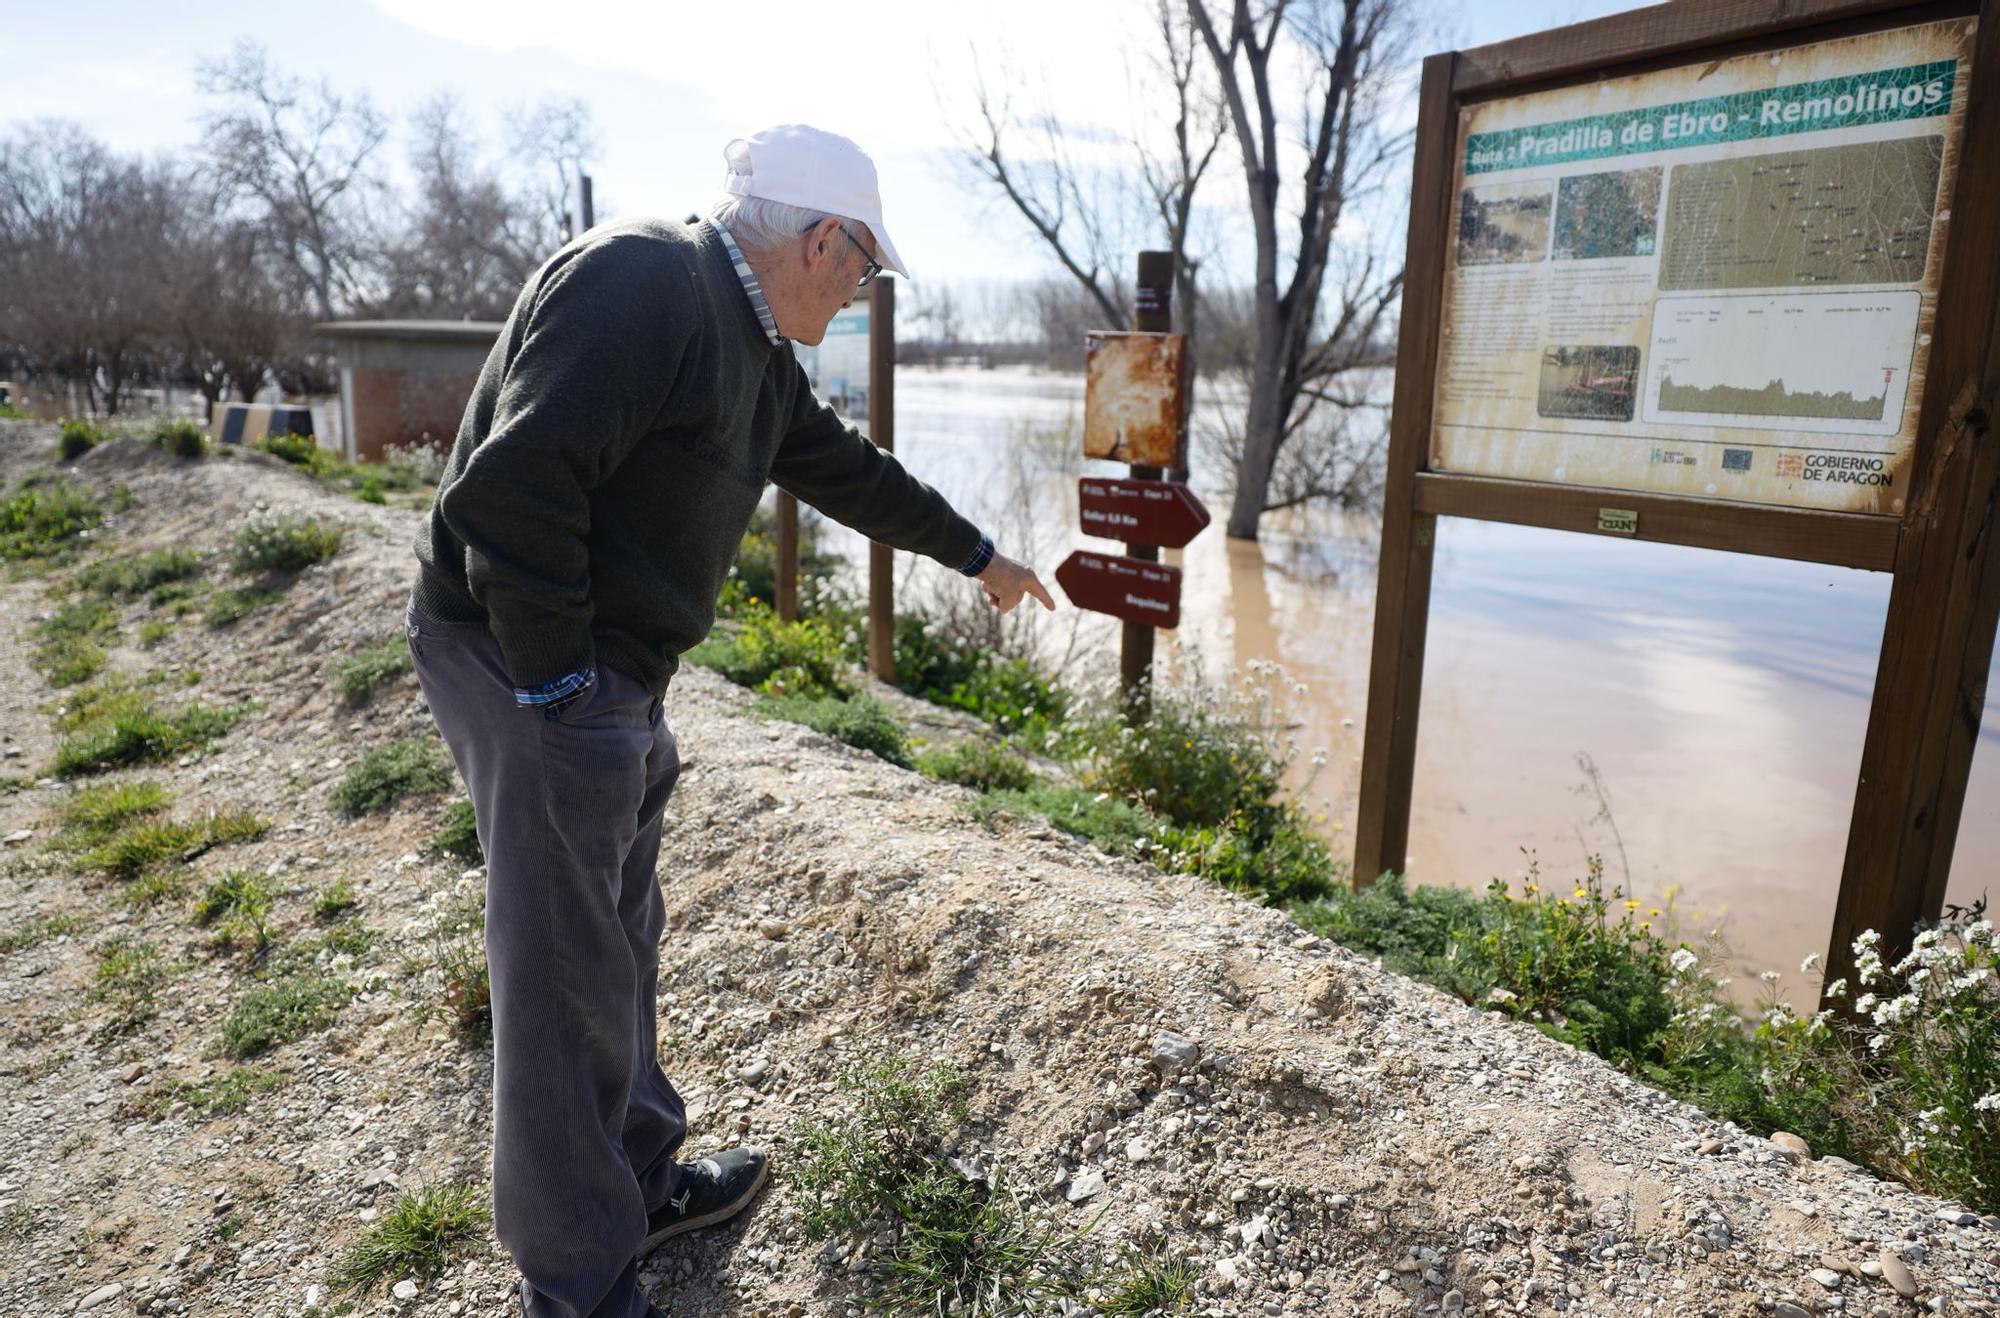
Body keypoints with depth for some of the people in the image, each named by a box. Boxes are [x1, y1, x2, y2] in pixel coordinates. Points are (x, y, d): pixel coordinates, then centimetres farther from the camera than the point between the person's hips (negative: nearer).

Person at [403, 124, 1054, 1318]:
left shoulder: (757, 345, 15)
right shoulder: (640, 283, -18)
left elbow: (847, 468, 25)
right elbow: (513, 484, -27)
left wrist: (978, 554, 33)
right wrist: (554, 681, -20)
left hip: (614, 678, 10)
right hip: (527, 663, -10)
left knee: (622, 945, 19)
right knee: (570, 982, 1)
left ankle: (638, 1182, 39)